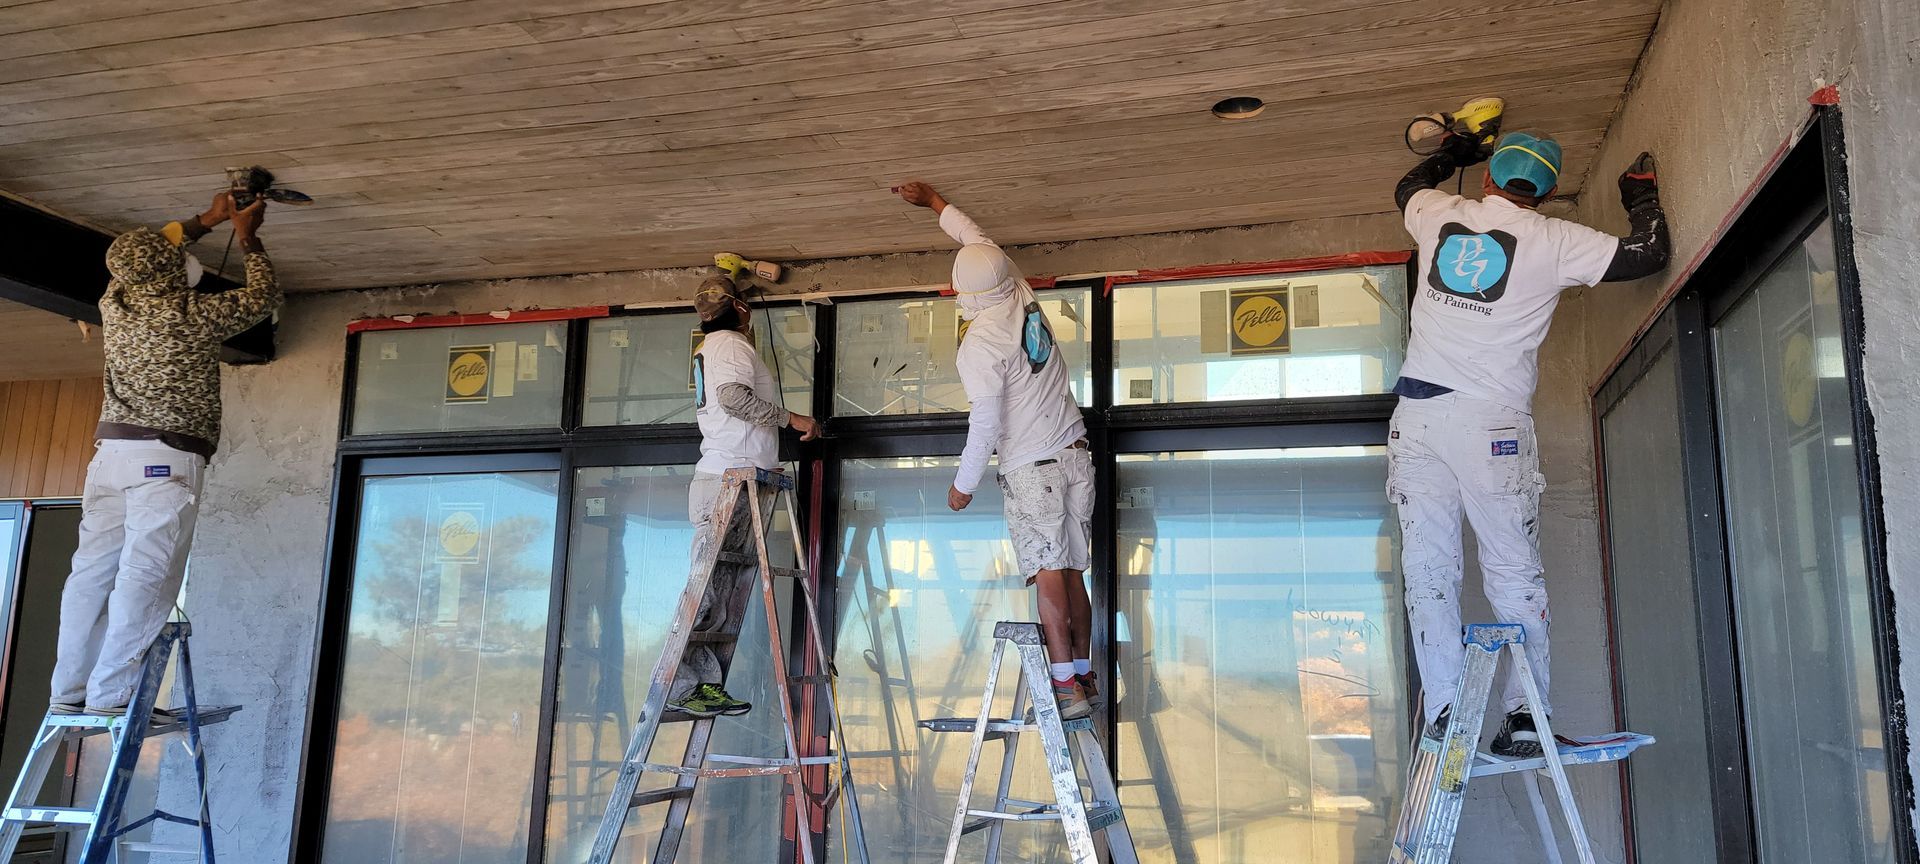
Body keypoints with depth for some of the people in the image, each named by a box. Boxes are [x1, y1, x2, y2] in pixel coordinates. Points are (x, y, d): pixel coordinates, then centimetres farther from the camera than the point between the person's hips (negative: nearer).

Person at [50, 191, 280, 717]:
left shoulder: (114, 301, 11)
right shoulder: (193, 314, -6)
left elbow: (142, 255, 32)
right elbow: (264, 296, 9)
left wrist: (204, 222, 35)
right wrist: (246, 237, 21)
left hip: (111, 451, 7)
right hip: (167, 457, -7)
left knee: (93, 571, 6)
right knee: (146, 576, -8)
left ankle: (69, 692, 7)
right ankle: (109, 694, -12)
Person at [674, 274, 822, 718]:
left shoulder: (712, 346, 27)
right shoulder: (730, 343, -3)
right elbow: (733, 394, -20)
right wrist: (791, 418, -15)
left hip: (722, 478, 10)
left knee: (722, 587, 5)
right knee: (710, 588, -11)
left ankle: (705, 685, 5)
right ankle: (684, 685, -11)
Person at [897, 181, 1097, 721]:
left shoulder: (980, 343, -13)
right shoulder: (1023, 300, 6)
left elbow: (985, 422, -16)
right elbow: (978, 240, 23)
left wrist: (964, 483, -5)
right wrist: (933, 202, 34)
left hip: (1030, 465, -7)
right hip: (1075, 453, 7)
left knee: (1048, 575, -8)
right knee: (1072, 573, 11)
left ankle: (1067, 687, -11)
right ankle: (1085, 677, 16)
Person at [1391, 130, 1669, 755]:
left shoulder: (1440, 216, 10)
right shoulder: (1553, 241, 2)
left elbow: (1409, 186, 33)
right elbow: (1648, 255, 8)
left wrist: (1455, 152, 51)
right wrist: (1642, 194, 27)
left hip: (1417, 415, 2)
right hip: (1492, 422, -2)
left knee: (1428, 570, 1)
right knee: (1514, 574, 4)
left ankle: (1445, 711, -3)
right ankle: (1524, 714, 1)